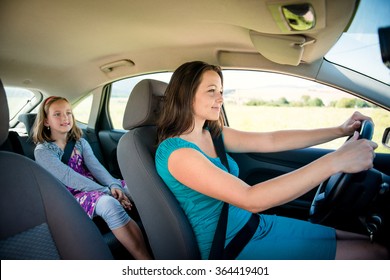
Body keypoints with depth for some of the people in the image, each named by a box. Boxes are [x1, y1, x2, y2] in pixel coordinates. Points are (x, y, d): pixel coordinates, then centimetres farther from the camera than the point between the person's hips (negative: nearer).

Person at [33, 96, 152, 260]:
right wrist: (106, 191, -24)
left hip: (95, 187, 6)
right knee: (110, 204, -36)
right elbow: (69, 177, -15)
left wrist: (113, 186, -21)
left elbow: (96, 167, 0)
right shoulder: (42, 151, -2)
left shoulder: (80, 142, 14)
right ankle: (146, 260, -33)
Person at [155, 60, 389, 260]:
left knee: (366, 239, 10)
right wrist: (335, 161, -32)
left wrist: (340, 131, -3)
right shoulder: (175, 152, -24)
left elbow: (271, 140, 2)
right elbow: (251, 200, -32)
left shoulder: (212, 134, 2)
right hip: (231, 246, -7)